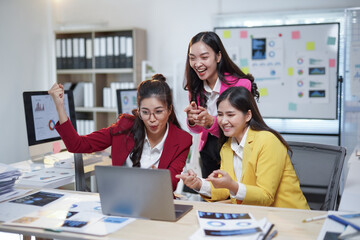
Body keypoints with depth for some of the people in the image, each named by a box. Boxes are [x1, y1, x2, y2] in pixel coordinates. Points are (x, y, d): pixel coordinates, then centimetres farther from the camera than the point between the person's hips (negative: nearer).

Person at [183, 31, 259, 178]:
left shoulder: (241, 84, -20)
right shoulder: (196, 86, -2)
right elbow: (197, 129, 5)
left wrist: (211, 122, -33)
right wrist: (192, 121, -18)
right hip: (207, 152, 5)